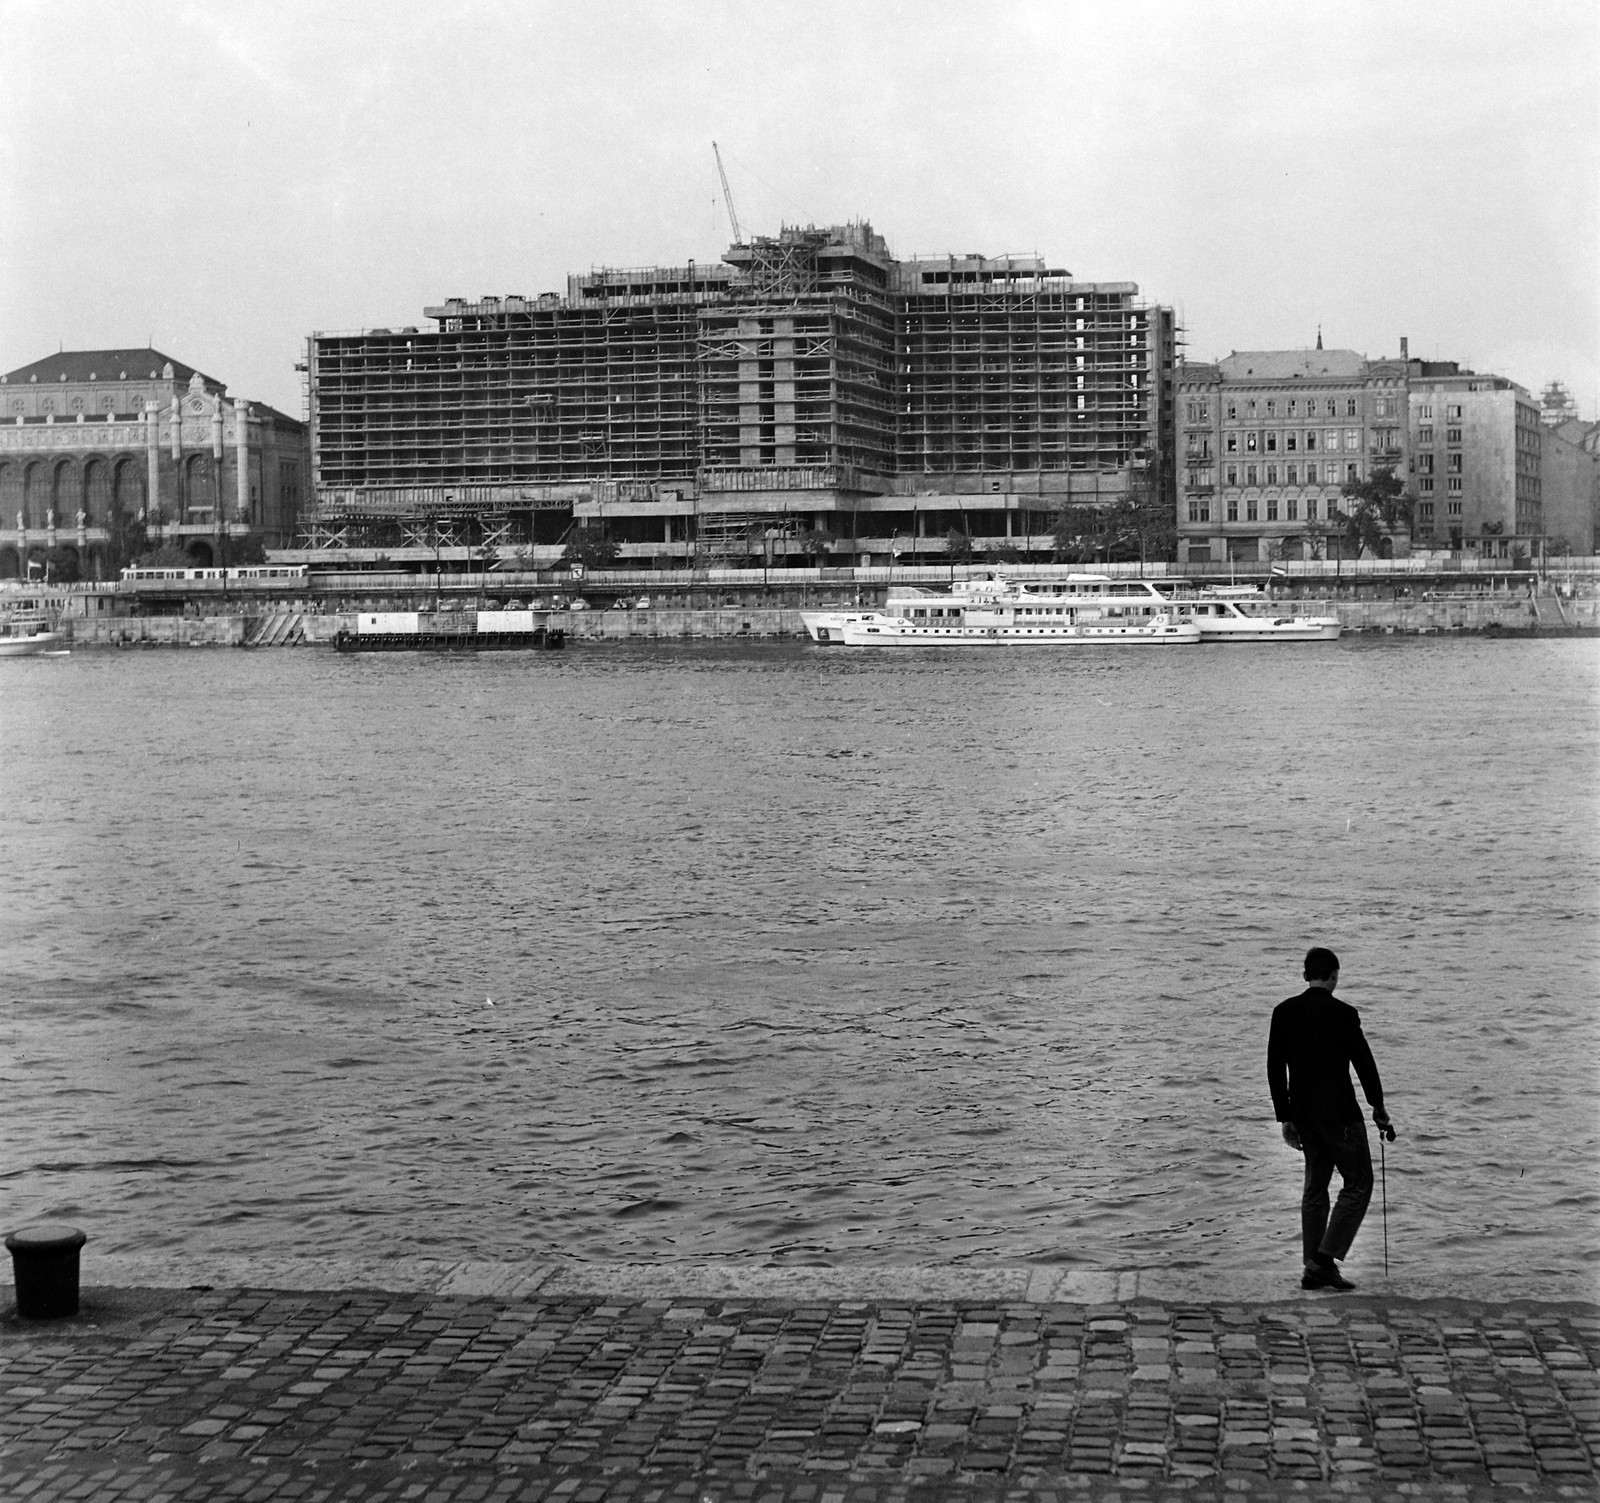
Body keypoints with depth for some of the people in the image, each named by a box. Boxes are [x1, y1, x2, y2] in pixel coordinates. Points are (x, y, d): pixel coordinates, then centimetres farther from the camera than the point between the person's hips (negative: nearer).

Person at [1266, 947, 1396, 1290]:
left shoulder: (1284, 1012, 2)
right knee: (1358, 1184, 4)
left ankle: (1314, 1267, 14)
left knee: (1315, 1186, 15)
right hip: (1339, 1114, -6)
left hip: (1303, 1115, 6)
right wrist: (1378, 1107, 9)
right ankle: (1324, 1260, -6)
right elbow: (1364, 1063, -6)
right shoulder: (1342, 1013, -12)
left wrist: (1285, 1117, 11)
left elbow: (1275, 1069, 5)